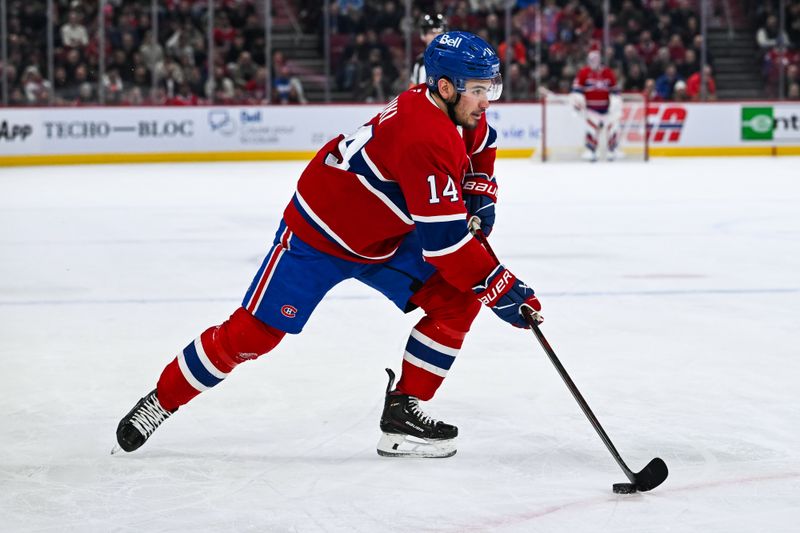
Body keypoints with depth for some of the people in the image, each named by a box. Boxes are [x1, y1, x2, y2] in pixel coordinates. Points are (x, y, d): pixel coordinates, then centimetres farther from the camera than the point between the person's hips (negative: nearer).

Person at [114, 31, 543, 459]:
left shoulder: (458, 114, -7)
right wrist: (500, 289, -31)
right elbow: (444, 241, -35)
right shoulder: (426, 138, -35)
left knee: (457, 300, -7)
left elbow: (480, 148, 20)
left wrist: (479, 198, 2)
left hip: (384, 239, 9)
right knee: (254, 332, -5)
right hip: (318, 235, -9)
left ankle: (402, 412, -1)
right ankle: (162, 401, 15)